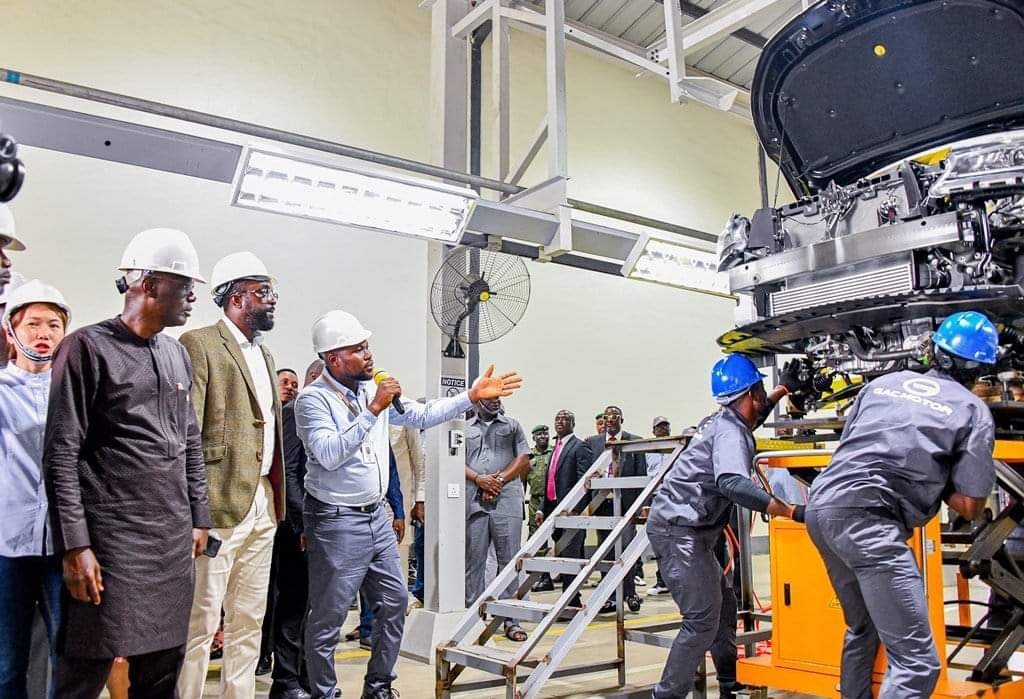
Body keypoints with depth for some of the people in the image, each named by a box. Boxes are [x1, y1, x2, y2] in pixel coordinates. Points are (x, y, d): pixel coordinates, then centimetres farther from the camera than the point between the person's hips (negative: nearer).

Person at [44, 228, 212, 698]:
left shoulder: (177, 355, 13)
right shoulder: (88, 347, -7)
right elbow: (60, 456, -10)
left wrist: (199, 518, 14)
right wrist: (75, 546, -14)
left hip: (174, 539, 6)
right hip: (111, 540, -6)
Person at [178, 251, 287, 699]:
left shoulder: (264, 355, 18)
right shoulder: (199, 344, -7)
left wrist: (277, 499, 12)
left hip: (263, 505, 8)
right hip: (220, 503, -8)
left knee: (248, 622, 14)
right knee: (201, 620, -1)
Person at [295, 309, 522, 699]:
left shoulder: (374, 390, 5)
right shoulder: (313, 399, -14)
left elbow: (423, 415, 11)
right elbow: (329, 455, -26)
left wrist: (473, 396, 5)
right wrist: (372, 411, -28)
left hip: (376, 517, 8)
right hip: (337, 523, -7)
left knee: (395, 603, 14)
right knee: (328, 619, 2)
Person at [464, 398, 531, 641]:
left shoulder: (512, 425, 15)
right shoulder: (465, 428, 16)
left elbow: (523, 460, 6)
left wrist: (499, 479, -6)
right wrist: (478, 479, -9)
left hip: (506, 499, -1)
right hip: (474, 500, 1)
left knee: (509, 560, -2)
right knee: (474, 560, 4)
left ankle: (511, 620, 3)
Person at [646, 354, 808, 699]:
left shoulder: (724, 421, 11)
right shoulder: (730, 431, -17)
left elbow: (752, 417, 38)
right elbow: (732, 483, -36)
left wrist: (782, 390, 35)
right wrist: (791, 511, -37)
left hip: (684, 529, 10)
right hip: (677, 530, -10)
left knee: (723, 603, 17)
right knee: (703, 619, -11)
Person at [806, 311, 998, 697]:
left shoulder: (883, 382, 20)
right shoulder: (974, 411, 7)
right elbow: (970, 507, 5)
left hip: (821, 505, 7)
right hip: (868, 519, -7)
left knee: (862, 630, 28)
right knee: (917, 661, -4)